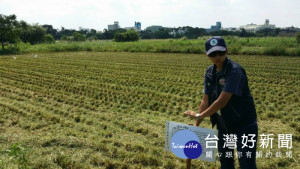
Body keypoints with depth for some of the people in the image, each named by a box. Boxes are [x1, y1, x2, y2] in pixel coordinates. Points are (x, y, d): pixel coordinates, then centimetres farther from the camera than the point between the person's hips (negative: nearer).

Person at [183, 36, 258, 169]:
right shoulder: (210, 72, 0)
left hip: (244, 125, -7)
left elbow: (222, 101, -28)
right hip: (224, 125, 7)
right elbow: (206, 100, 2)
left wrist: (199, 115, -19)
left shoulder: (235, 71, -24)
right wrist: (196, 124, -4)